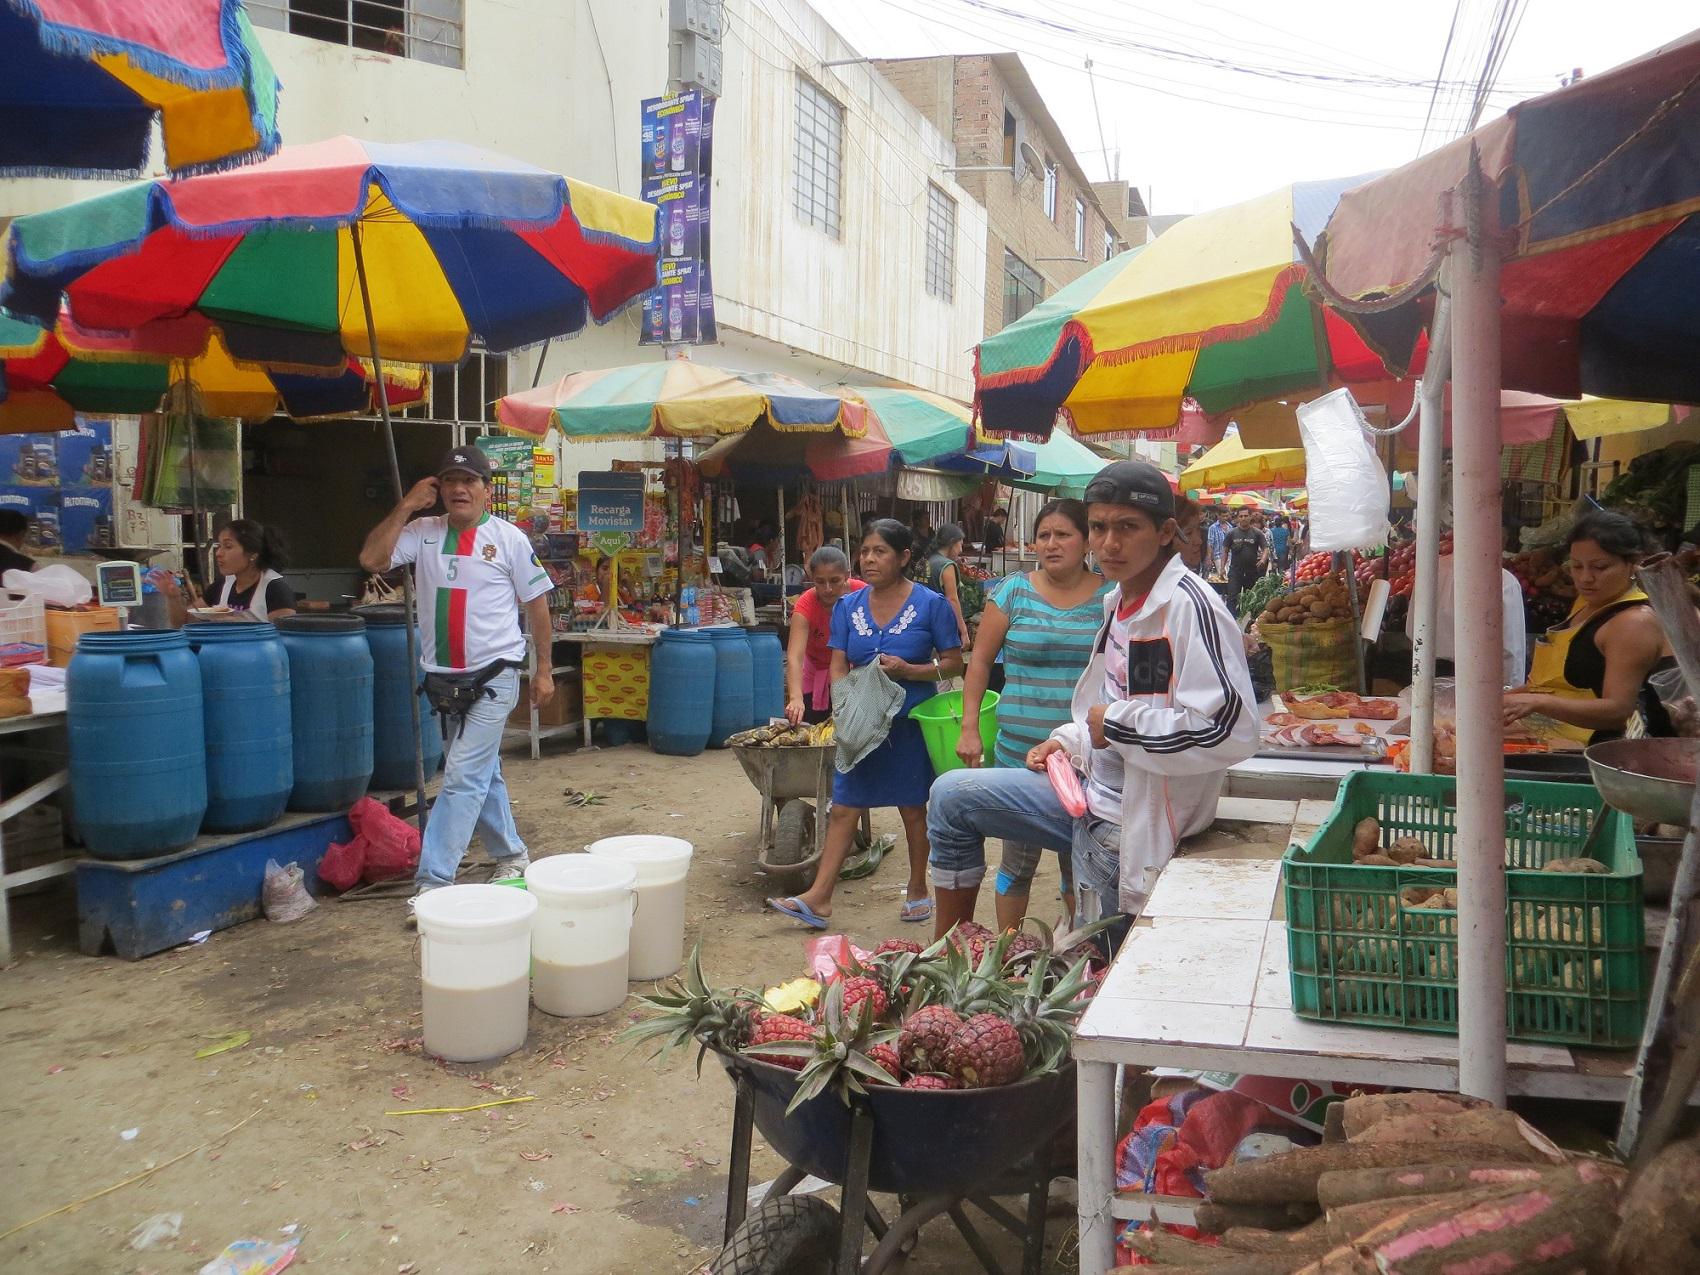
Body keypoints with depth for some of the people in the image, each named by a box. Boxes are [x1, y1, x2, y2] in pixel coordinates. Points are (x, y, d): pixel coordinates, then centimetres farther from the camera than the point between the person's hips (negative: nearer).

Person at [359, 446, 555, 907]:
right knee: (481, 775, 17)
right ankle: (511, 855, 33)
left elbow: (537, 604, 2)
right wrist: (405, 507, -11)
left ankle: (433, 878, -7)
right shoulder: (423, 532, 4)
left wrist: (544, 670, 1)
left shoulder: (509, 538, -3)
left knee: (463, 779, -9)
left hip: (493, 678, -4)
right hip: (444, 680, 5)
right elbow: (371, 559, -9)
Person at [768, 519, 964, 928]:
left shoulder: (931, 604, -7)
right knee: (843, 809, 1)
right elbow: (839, 668, 3)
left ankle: (918, 890, 28)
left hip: (911, 724, -3)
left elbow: (953, 663, -4)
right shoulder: (848, 606, 4)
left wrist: (909, 670, -19)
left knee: (914, 809, 11)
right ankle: (818, 898, 3)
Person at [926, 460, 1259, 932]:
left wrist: (1117, 724, -22)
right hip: (1093, 798, 9)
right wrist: (1070, 741, 8)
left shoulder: (1191, 607, -22)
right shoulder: (1119, 601, 9)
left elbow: (1232, 731, -30)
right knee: (952, 795, 10)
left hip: (1139, 831, -9)